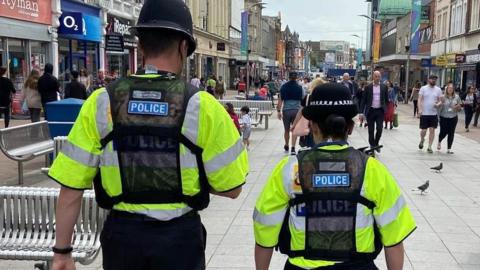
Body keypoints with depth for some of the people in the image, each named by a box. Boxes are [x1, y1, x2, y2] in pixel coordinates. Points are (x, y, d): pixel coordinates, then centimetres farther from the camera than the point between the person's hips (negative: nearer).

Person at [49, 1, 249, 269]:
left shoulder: (101, 103, -7)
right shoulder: (202, 106, -13)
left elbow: (72, 186, -6)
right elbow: (231, 187, -8)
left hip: (122, 232, 2)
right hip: (179, 235, -2)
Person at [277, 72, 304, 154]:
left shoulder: (284, 87, 2)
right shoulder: (299, 87, 2)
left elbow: (280, 100, -1)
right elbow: (302, 100, 6)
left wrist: (279, 111, 1)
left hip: (286, 110, 1)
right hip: (296, 110, -1)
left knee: (286, 130, 14)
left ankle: (286, 147, 30)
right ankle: (293, 148, -7)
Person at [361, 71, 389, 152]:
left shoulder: (384, 87, 5)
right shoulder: (368, 87, 1)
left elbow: (386, 99, 11)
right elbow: (364, 100, 2)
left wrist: (385, 108, 5)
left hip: (380, 111, 0)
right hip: (370, 111, 0)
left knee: (379, 129, -7)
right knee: (371, 130, 4)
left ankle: (376, 144, 17)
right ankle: (372, 146, 15)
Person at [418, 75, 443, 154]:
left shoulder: (438, 89, 6)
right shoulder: (423, 88, 0)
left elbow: (440, 101, 8)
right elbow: (420, 100, -5)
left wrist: (438, 104, -15)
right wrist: (420, 109, -17)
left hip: (434, 114, 2)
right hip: (424, 114, -2)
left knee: (432, 130, 0)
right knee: (424, 130, 1)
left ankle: (429, 147, 9)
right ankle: (422, 140, 32)